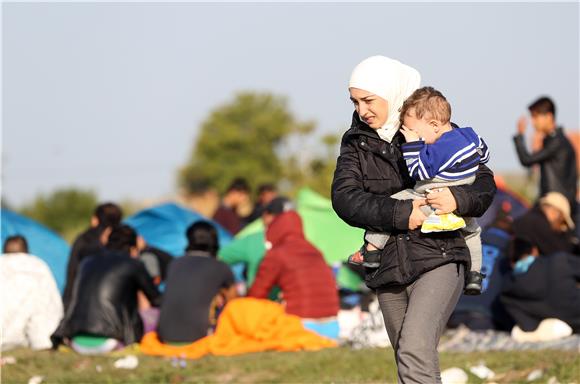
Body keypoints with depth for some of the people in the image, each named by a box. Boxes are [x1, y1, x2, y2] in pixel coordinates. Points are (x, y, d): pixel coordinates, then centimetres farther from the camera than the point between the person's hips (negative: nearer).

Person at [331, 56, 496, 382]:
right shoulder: (356, 143, 7)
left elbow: (484, 183, -1)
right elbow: (345, 197, -7)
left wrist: (458, 199, -23)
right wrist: (399, 214, -20)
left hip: (437, 260, -5)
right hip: (388, 267, 5)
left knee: (415, 353, -22)